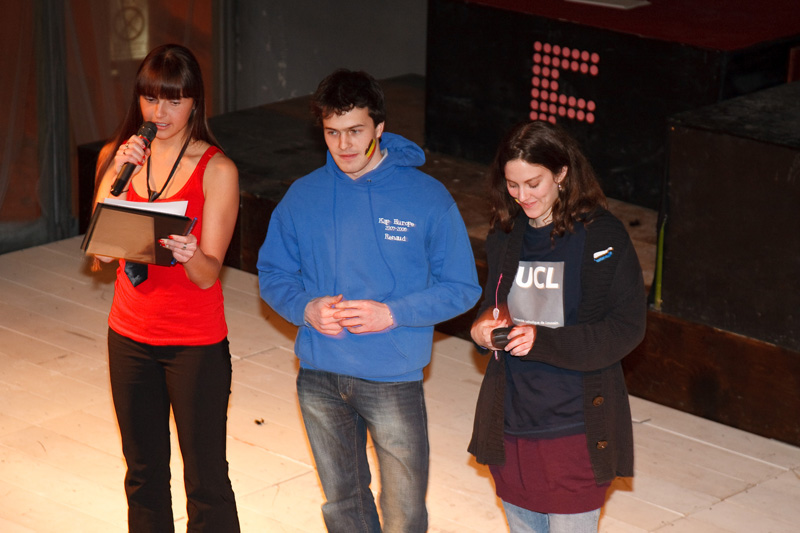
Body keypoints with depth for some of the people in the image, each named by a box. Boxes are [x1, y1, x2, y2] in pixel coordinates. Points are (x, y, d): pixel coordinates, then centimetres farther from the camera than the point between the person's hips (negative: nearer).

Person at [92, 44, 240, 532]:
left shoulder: (216, 170, -11)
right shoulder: (115, 156, 1)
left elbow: (209, 273, -14)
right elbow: (101, 252, -8)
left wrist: (190, 254, -37)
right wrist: (116, 175, -19)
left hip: (196, 344, -4)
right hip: (131, 337, 4)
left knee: (205, 479, 0)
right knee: (144, 473, 16)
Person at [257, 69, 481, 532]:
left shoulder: (427, 198, -9)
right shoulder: (304, 196, 0)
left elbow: (461, 288, -6)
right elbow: (273, 275, 8)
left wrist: (392, 314, -18)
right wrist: (306, 308, -13)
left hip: (394, 379, -3)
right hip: (320, 378, 3)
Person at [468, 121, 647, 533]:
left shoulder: (601, 235, -11)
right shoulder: (505, 236, 7)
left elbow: (627, 328, -13)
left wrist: (544, 342, -23)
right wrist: (483, 328, -5)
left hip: (575, 429, -5)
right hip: (511, 424, 6)